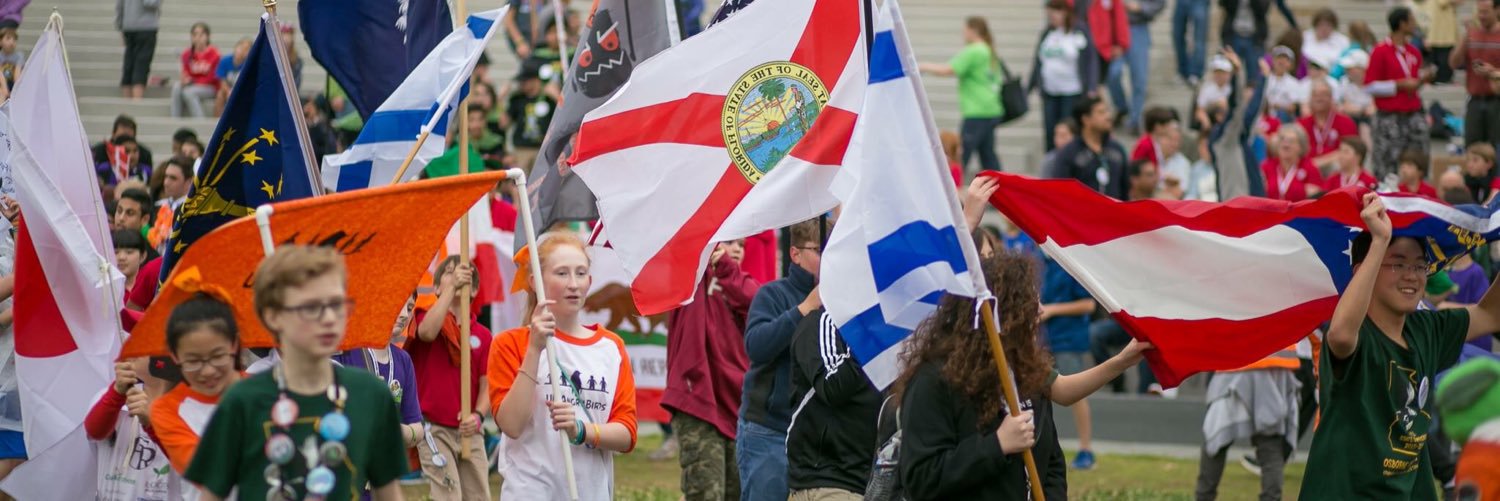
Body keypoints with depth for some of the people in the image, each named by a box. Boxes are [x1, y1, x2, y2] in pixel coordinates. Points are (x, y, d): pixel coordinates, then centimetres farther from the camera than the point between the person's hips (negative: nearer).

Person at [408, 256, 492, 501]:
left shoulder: (482, 334, 9)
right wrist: (452, 286, -25)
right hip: (433, 428, -4)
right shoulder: (428, 316, 1)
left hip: (470, 432, 4)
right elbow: (427, 332, -25)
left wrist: (478, 415, -15)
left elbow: (486, 385, 5)